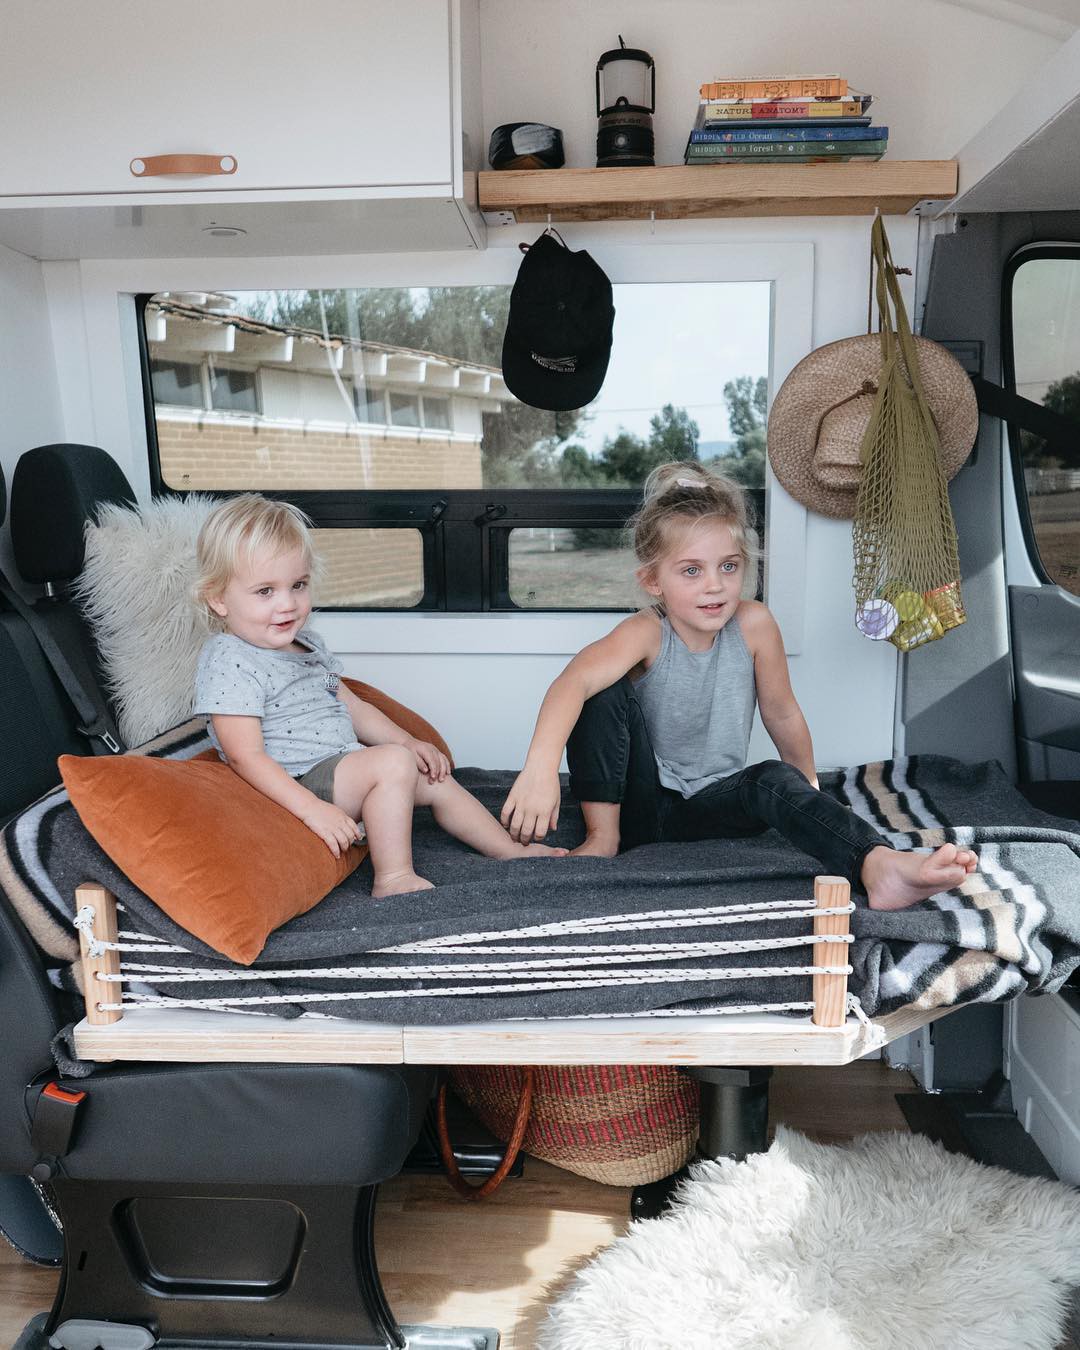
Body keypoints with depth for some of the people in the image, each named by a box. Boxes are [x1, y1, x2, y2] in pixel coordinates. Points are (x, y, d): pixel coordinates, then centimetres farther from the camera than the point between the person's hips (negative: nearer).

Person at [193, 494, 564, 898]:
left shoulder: (306, 643, 13)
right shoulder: (228, 663, -17)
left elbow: (352, 708, 21)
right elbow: (247, 757, -23)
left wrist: (409, 742, 8)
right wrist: (313, 809, -31)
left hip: (346, 767, 10)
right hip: (301, 785, -10)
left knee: (435, 780, 13)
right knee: (392, 763, -28)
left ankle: (513, 851, 25)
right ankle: (394, 879, -20)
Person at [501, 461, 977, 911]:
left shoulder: (754, 624, -13)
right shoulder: (646, 633, -21)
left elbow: (782, 715, 0)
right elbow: (574, 680, -40)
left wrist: (807, 790, 12)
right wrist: (540, 767, -57)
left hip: (714, 802, 2)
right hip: (642, 802, -2)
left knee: (776, 779, -29)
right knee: (605, 692, -24)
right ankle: (602, 834, -17)